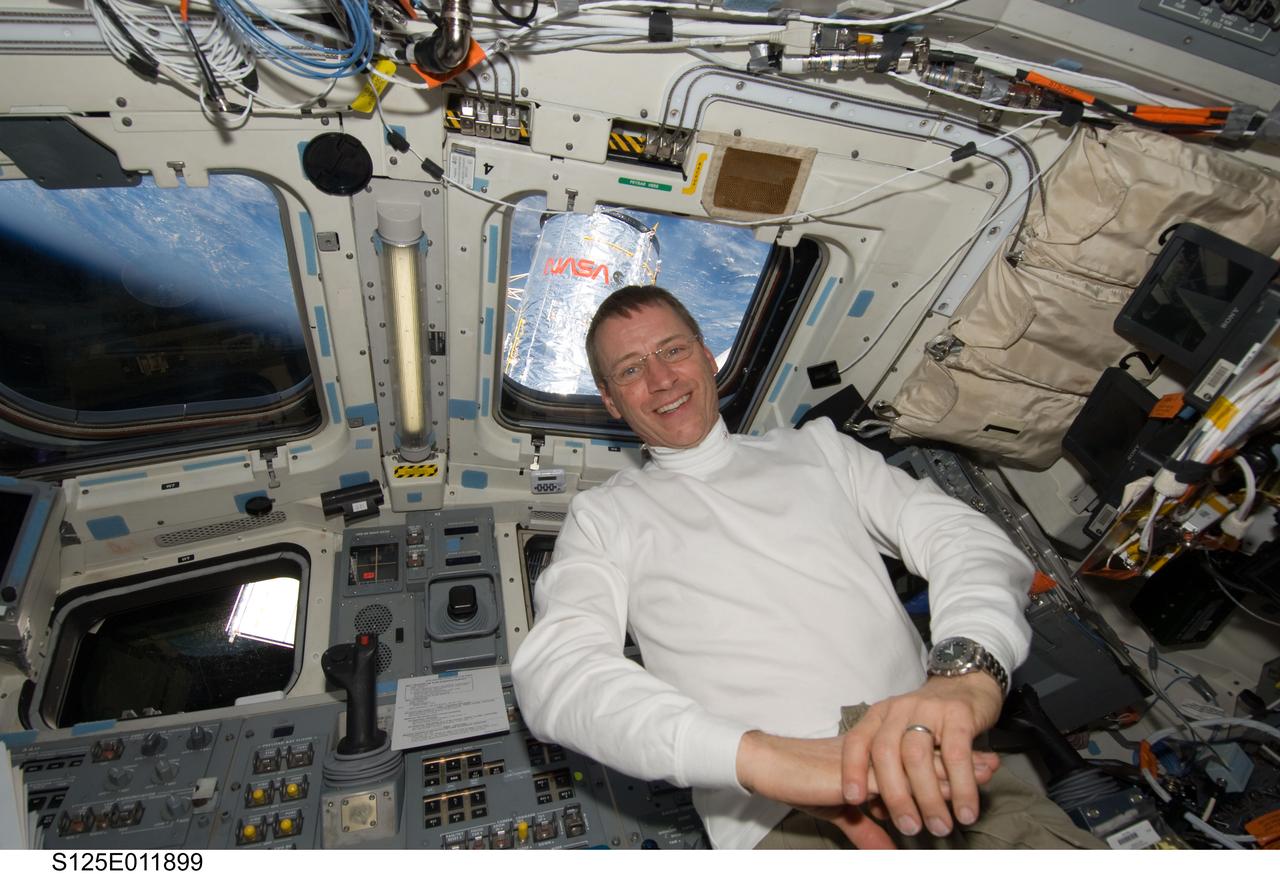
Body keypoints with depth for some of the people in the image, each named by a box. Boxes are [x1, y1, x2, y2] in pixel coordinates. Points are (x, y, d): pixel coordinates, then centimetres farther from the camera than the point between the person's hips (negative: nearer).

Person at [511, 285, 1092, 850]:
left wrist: (968, 668, -17)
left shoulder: (815, 447, 16)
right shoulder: (603, 516, 8)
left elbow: (962, 537, 6)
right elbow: (556, 670, -8)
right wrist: (757, 755, -24)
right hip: (779, 815, -2)